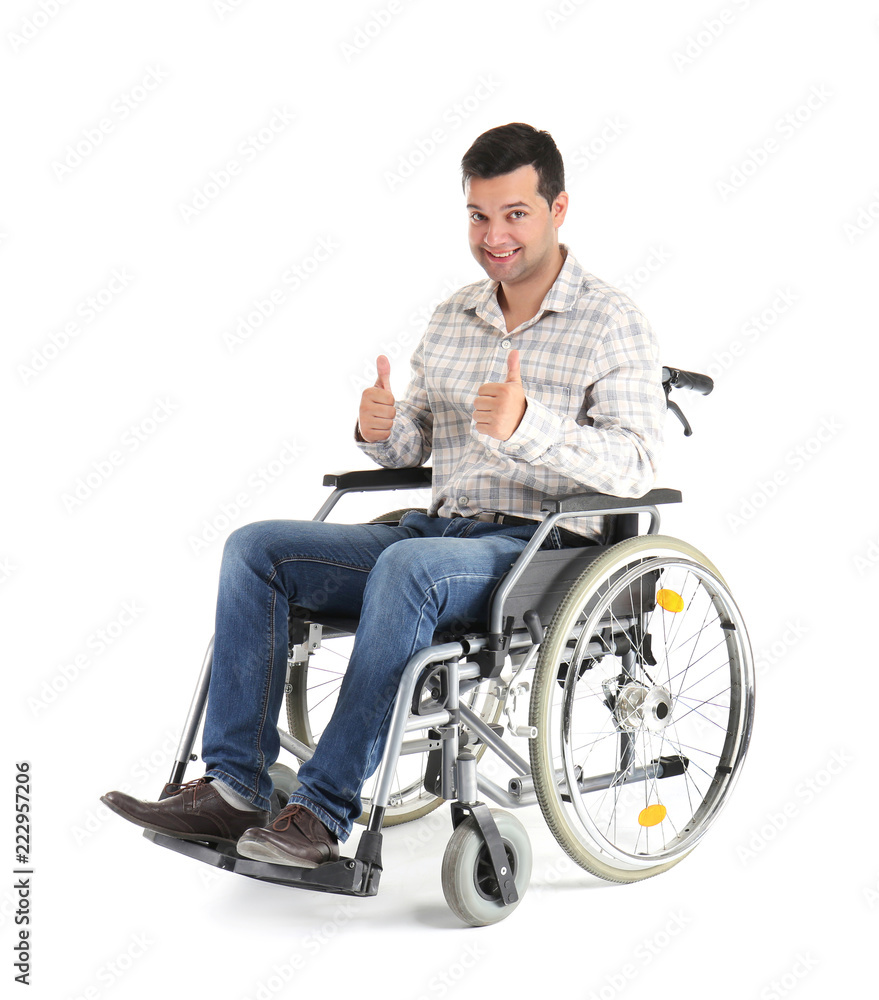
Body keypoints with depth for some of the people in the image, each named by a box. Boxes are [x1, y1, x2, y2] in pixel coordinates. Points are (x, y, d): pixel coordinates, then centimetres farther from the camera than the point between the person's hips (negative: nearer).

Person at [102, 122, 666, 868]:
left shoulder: (613, 325, -3)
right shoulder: (455, 315, 16)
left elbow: (635, 464, -16)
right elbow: (410, 447, 18)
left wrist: (527, 425, -31)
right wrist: (381, 427, -7)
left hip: (542, 549, -7)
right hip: (438, 530, 7)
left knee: (407, 566, -37)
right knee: (255, 548, -8)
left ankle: (326, 810, -29)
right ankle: (234, 788, -12)